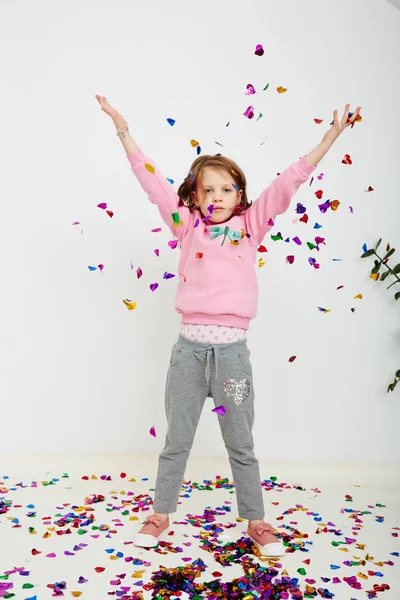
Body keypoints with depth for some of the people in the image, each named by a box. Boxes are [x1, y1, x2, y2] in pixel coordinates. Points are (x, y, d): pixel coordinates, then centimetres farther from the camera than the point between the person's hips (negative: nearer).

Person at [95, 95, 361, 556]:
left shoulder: (250, 224, 6)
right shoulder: (188, 225, 6)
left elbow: (289, 181, 5)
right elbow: (152, 181, 6)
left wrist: (330, 137, 5)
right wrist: (123, 130, 5)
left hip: (232, 348, 0)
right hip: (190, 346, 1)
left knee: (241, 444, 13)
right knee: (176, 440, 14)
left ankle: (255, 522, 30)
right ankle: (160, 514, 32)